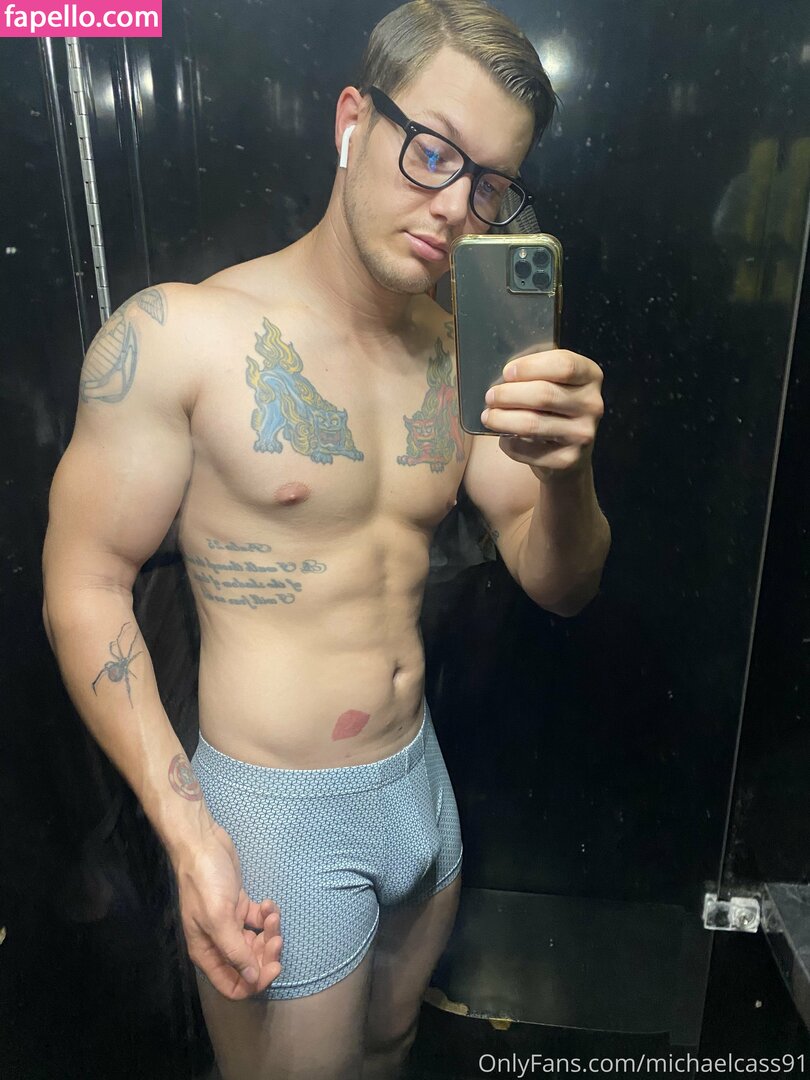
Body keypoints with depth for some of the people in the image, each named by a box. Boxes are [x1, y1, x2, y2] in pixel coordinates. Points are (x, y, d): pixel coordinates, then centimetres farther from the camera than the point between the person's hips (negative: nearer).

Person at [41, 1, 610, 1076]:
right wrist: (187, 830, -18)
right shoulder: (179, 335, -16)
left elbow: (558, 584, -1)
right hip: (275, 812, -5)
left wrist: (565, 469, -24)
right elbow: (86, 584, -13)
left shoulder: (466, 353, -1)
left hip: (421, 778, 5)